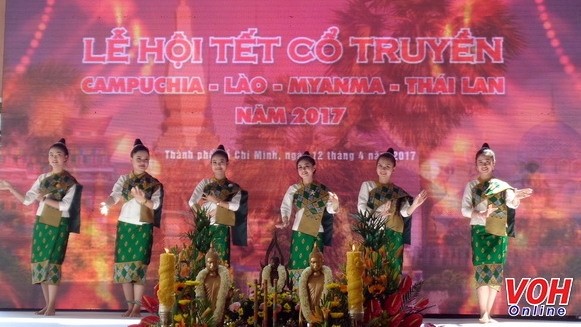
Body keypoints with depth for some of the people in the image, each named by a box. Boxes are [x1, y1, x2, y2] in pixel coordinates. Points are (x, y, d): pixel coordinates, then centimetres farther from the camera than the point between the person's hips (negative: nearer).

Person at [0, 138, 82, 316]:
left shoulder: (70, 182, -3)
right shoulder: (42, 178, 12)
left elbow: (65, 206, -13)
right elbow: (27, 200, 9)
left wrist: (44, 199, -12)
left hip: (59, 225, -5)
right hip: (40, 223, 5)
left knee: (52, 261, -9)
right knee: (40, 261, 4)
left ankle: (52, 306, -6)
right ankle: (47, 304, 12)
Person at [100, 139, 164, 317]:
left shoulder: (154, 184, 4)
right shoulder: (123, 179, 6)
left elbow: (156, 204, -7)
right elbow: (114, 195, -10)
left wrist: (143, 200, -28)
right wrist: (106, 204, -32)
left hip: (144, 228, -1)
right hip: (125, 226, 2)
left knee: (139, 266, -5)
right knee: (124, 264, 2)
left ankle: (137, 306, 0)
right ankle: (130, 305, 10)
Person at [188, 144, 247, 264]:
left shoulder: (233, 187, 7)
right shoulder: (205, 183, 8)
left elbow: (236, 206, -9)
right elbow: (192, 202, -2)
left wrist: (216, 201, -10)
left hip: (222, 230, 0)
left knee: (221, 261, -3)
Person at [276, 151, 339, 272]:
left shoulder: (322, 190, 5)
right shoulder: (293, 189, 2)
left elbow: (331, 209, -3)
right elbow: (285, 207, -6)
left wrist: (335, 204, -25)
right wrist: (285, 221, -25)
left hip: (317, 233, 1)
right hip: (299, 233, -1)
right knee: (298, 264, -4)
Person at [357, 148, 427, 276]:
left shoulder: (399, 191, 9)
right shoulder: (367, 185, 6)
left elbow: (404, 212, -2)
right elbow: (361, 209, -4)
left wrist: (414, 205, -21)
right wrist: (377, 214, -21)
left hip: (394, 236, 1)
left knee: (392, 268, 2)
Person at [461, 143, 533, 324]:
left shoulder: (502, 185, 7)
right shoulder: (471, 185, 6)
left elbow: (510, 203, -11)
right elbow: (465, 209, -3)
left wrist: (516, 198, -34)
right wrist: (479, 214, -22)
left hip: (499, 233, 1)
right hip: (479, 231, -1)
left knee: (496, 271, 0)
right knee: (482, 269, -10)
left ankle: (487, 313, 7)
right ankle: (483, 313, -11)